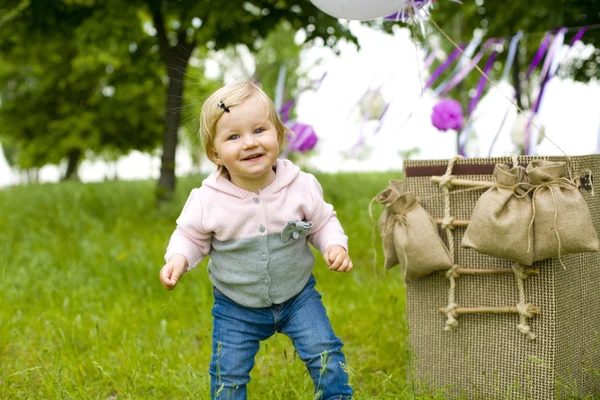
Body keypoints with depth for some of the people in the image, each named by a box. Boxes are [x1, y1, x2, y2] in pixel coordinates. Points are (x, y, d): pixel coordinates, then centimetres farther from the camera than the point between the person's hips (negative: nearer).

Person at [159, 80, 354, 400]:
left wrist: (335, 246, -19)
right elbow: (190, 236, -3)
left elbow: (323, 222, 0)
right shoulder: (207, 199, -19)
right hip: (236, 308, 0)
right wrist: (178, 259, -23)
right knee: (228, 374, 5)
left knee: (325, 356, -4)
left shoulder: (302, 186, -16)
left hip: (298, 296, 0)